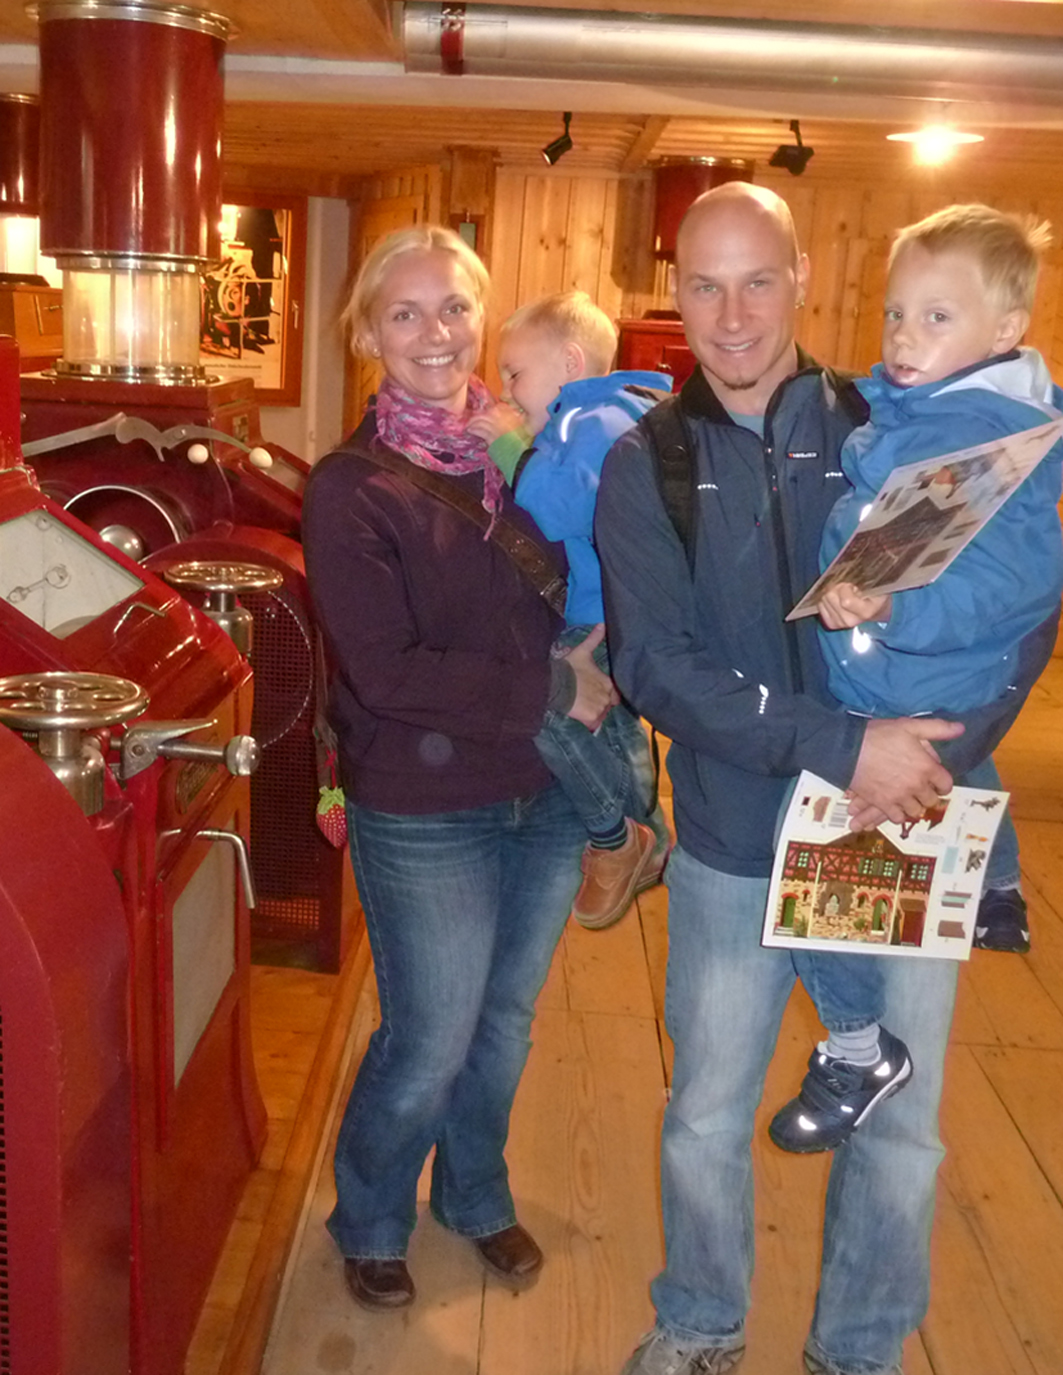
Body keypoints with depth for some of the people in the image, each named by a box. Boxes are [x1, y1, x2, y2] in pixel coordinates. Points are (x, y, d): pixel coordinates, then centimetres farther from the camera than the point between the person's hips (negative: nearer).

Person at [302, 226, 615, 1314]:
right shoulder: (349, 489, -12)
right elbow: (387, 671, -19)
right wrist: (553, 690, -17)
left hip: (546, 796, 5)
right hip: (424, 817, -4)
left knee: (504, 1021, 20)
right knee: (429, 1044, 8)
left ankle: (475, 1195, 47)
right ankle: (369, 1225, 37)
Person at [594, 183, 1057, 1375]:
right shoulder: (644, 463, -4)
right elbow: (652, 664, -14)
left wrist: (936, 753, -19)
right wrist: (839, 747, -23)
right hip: (734, 846, 0)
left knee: (899, 1129, 14)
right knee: (706, 1118, 16)